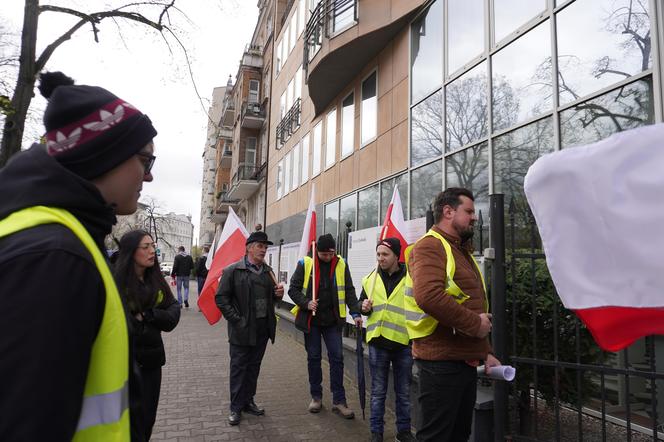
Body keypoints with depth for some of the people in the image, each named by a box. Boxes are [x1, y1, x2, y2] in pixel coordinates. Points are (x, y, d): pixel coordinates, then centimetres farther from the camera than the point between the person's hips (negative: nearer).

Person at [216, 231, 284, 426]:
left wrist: (278, 294, -3)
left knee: (254, 367, 16)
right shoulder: (233, 270, -9)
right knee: (238, 368, 6)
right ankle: (236, 407, 20)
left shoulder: (267, 271, 10)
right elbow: (221, 298, -10)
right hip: (242, 330, -5)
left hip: (263, 329, 6)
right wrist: (236, 320, -15)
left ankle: (248, 401, 31)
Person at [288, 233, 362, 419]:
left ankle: (339, 400, 10)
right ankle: (316, 396, 25)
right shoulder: (305, 264, -7)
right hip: (311, 320, -1)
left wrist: (355, 313, -8)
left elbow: (349, 291, 2)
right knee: (313, 357, 10)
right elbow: (293, 289, -3)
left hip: (332, 320, 1)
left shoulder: (341, 265, -1)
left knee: (337, 357, 0)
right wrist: (306, 303, -18)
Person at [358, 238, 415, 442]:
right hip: (378, 342, 2)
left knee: (403, 391, 14)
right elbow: (362, 304, 16)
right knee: (378, 391, 12)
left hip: (403, 342, -2)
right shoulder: (370, 279, 5)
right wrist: (364, 307, -6)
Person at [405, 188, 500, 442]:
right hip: (442, 362, -10)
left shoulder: (461, 250, 19)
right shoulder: (430, 246, -13)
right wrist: (475, 323, -19)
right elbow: (429, 296, -30)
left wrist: (485, 352, 21)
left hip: (466, 361, 10)